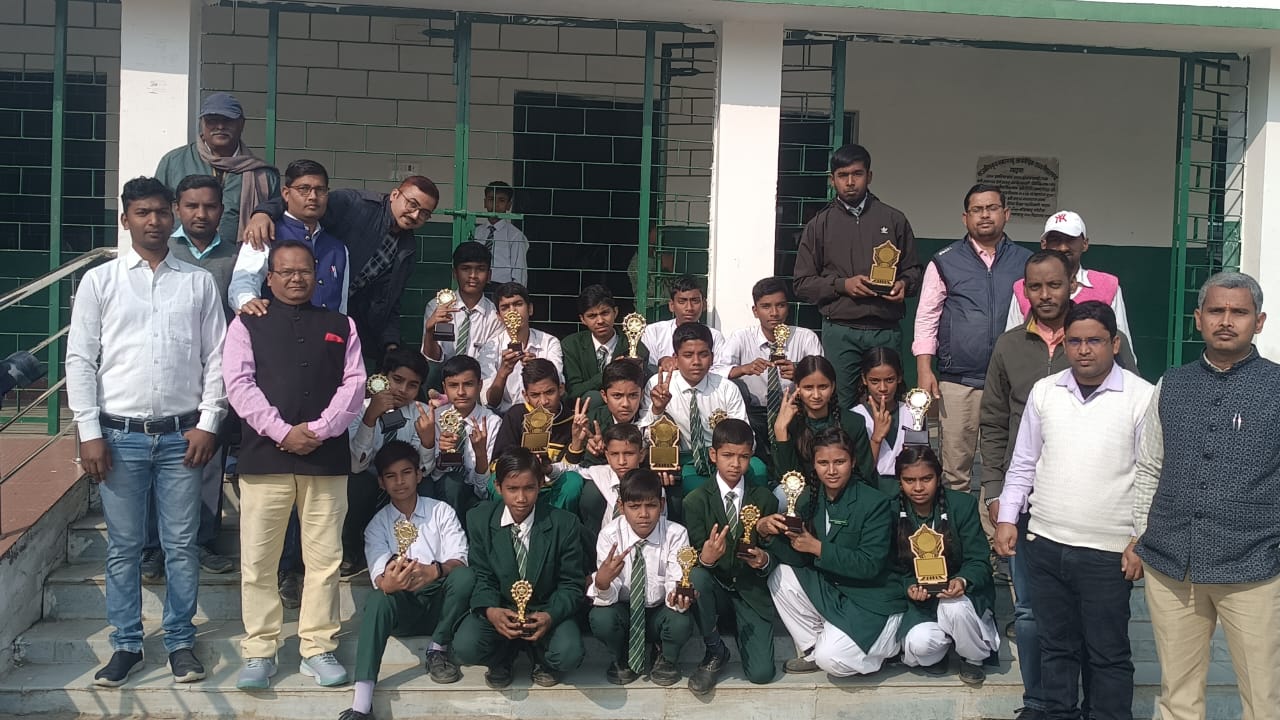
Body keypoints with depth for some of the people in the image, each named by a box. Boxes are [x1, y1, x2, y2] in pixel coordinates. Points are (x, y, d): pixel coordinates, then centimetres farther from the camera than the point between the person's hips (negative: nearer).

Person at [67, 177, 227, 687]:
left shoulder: (199, 282, 6)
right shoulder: (99, 281, 4)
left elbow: (216, 357, 6)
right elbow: (80, 360, 2)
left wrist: (208, 423, -2)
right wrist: (90, 433, -4)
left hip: (182, 435, 0)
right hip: (120, 434, 0)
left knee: (182, 545, 5)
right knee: (124, 548, 7)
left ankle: (180, 642, 18)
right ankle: (126, 645, 19)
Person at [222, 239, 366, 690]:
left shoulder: (340, 327, 15)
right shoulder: (247, 325, 10)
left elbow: (353, 385, 6)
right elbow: (239, 384, -1)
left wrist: (318, 430, -9)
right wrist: (282, 432, -12)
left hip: (326, 455, 1)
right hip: (265, 454, -1)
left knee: (324, 558, 4)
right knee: (258, 560, 2)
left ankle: (318, 649, 13)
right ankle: (259, 651, 11)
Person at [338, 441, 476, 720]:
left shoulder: (441, 512, 1)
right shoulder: (377, 525, 3)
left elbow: (459, 561, -12)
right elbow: (379, 575, -12)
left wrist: (433, 571, -36)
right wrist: (388, 582, -39)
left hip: (439, 601, 0)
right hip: (403, 606, 0)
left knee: (465, 575, -31)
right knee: (378, 600, -34)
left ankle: (438, 650, -11)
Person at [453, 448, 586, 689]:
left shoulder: (564, 524, -12)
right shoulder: (479, 519, -6)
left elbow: (572, 584, -6)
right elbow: (482, 577, -1)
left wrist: (550, 616, -26)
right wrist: (490, 611, -24)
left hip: (546, 611, -1)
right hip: (499, 608, 1)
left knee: (569, 654, -31)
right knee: (465, 647, -27)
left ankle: (541, 658, 9)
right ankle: (503, 658, 10)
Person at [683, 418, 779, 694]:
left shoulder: (764, 499, -1)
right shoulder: (696, 500, -6)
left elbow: (774, 553, 2)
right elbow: (694, 560, -10)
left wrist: (765, 561, -22)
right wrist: (705, 559, -34)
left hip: (751, 591, 0)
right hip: (714, 586, 0)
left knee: (761, 673, -17)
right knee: (696, 576, -36)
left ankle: (739, 624, 15)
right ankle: (715, 652, -13)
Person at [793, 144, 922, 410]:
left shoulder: (894, 220, 13)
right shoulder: (819, 225, 10)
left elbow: (913, 269, 17)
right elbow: (803, 284, 7)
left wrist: (904, 284, -7)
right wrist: (842, 285, -9)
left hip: (886, 330, 1)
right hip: (839, 331, -1)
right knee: (840, 407, -1)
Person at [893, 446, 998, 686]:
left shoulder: (963, 504, -7)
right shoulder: (892, 511, -5)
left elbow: (979, 561, -7)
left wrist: (962, 581, -30)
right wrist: (910, 586, -22)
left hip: (962, 593, 0)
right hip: (918, 599, 0)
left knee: (956, 608, -36)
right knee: (920, 644, -30)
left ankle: (974, 658, -3)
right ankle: (937, 650, 11)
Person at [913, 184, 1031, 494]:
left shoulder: (1025, 262, 9)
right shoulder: (946, 262, 7)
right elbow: (926, 317, 5)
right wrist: (924, 369, -5)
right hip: (958, 380, -1)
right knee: (955, 459, 1)